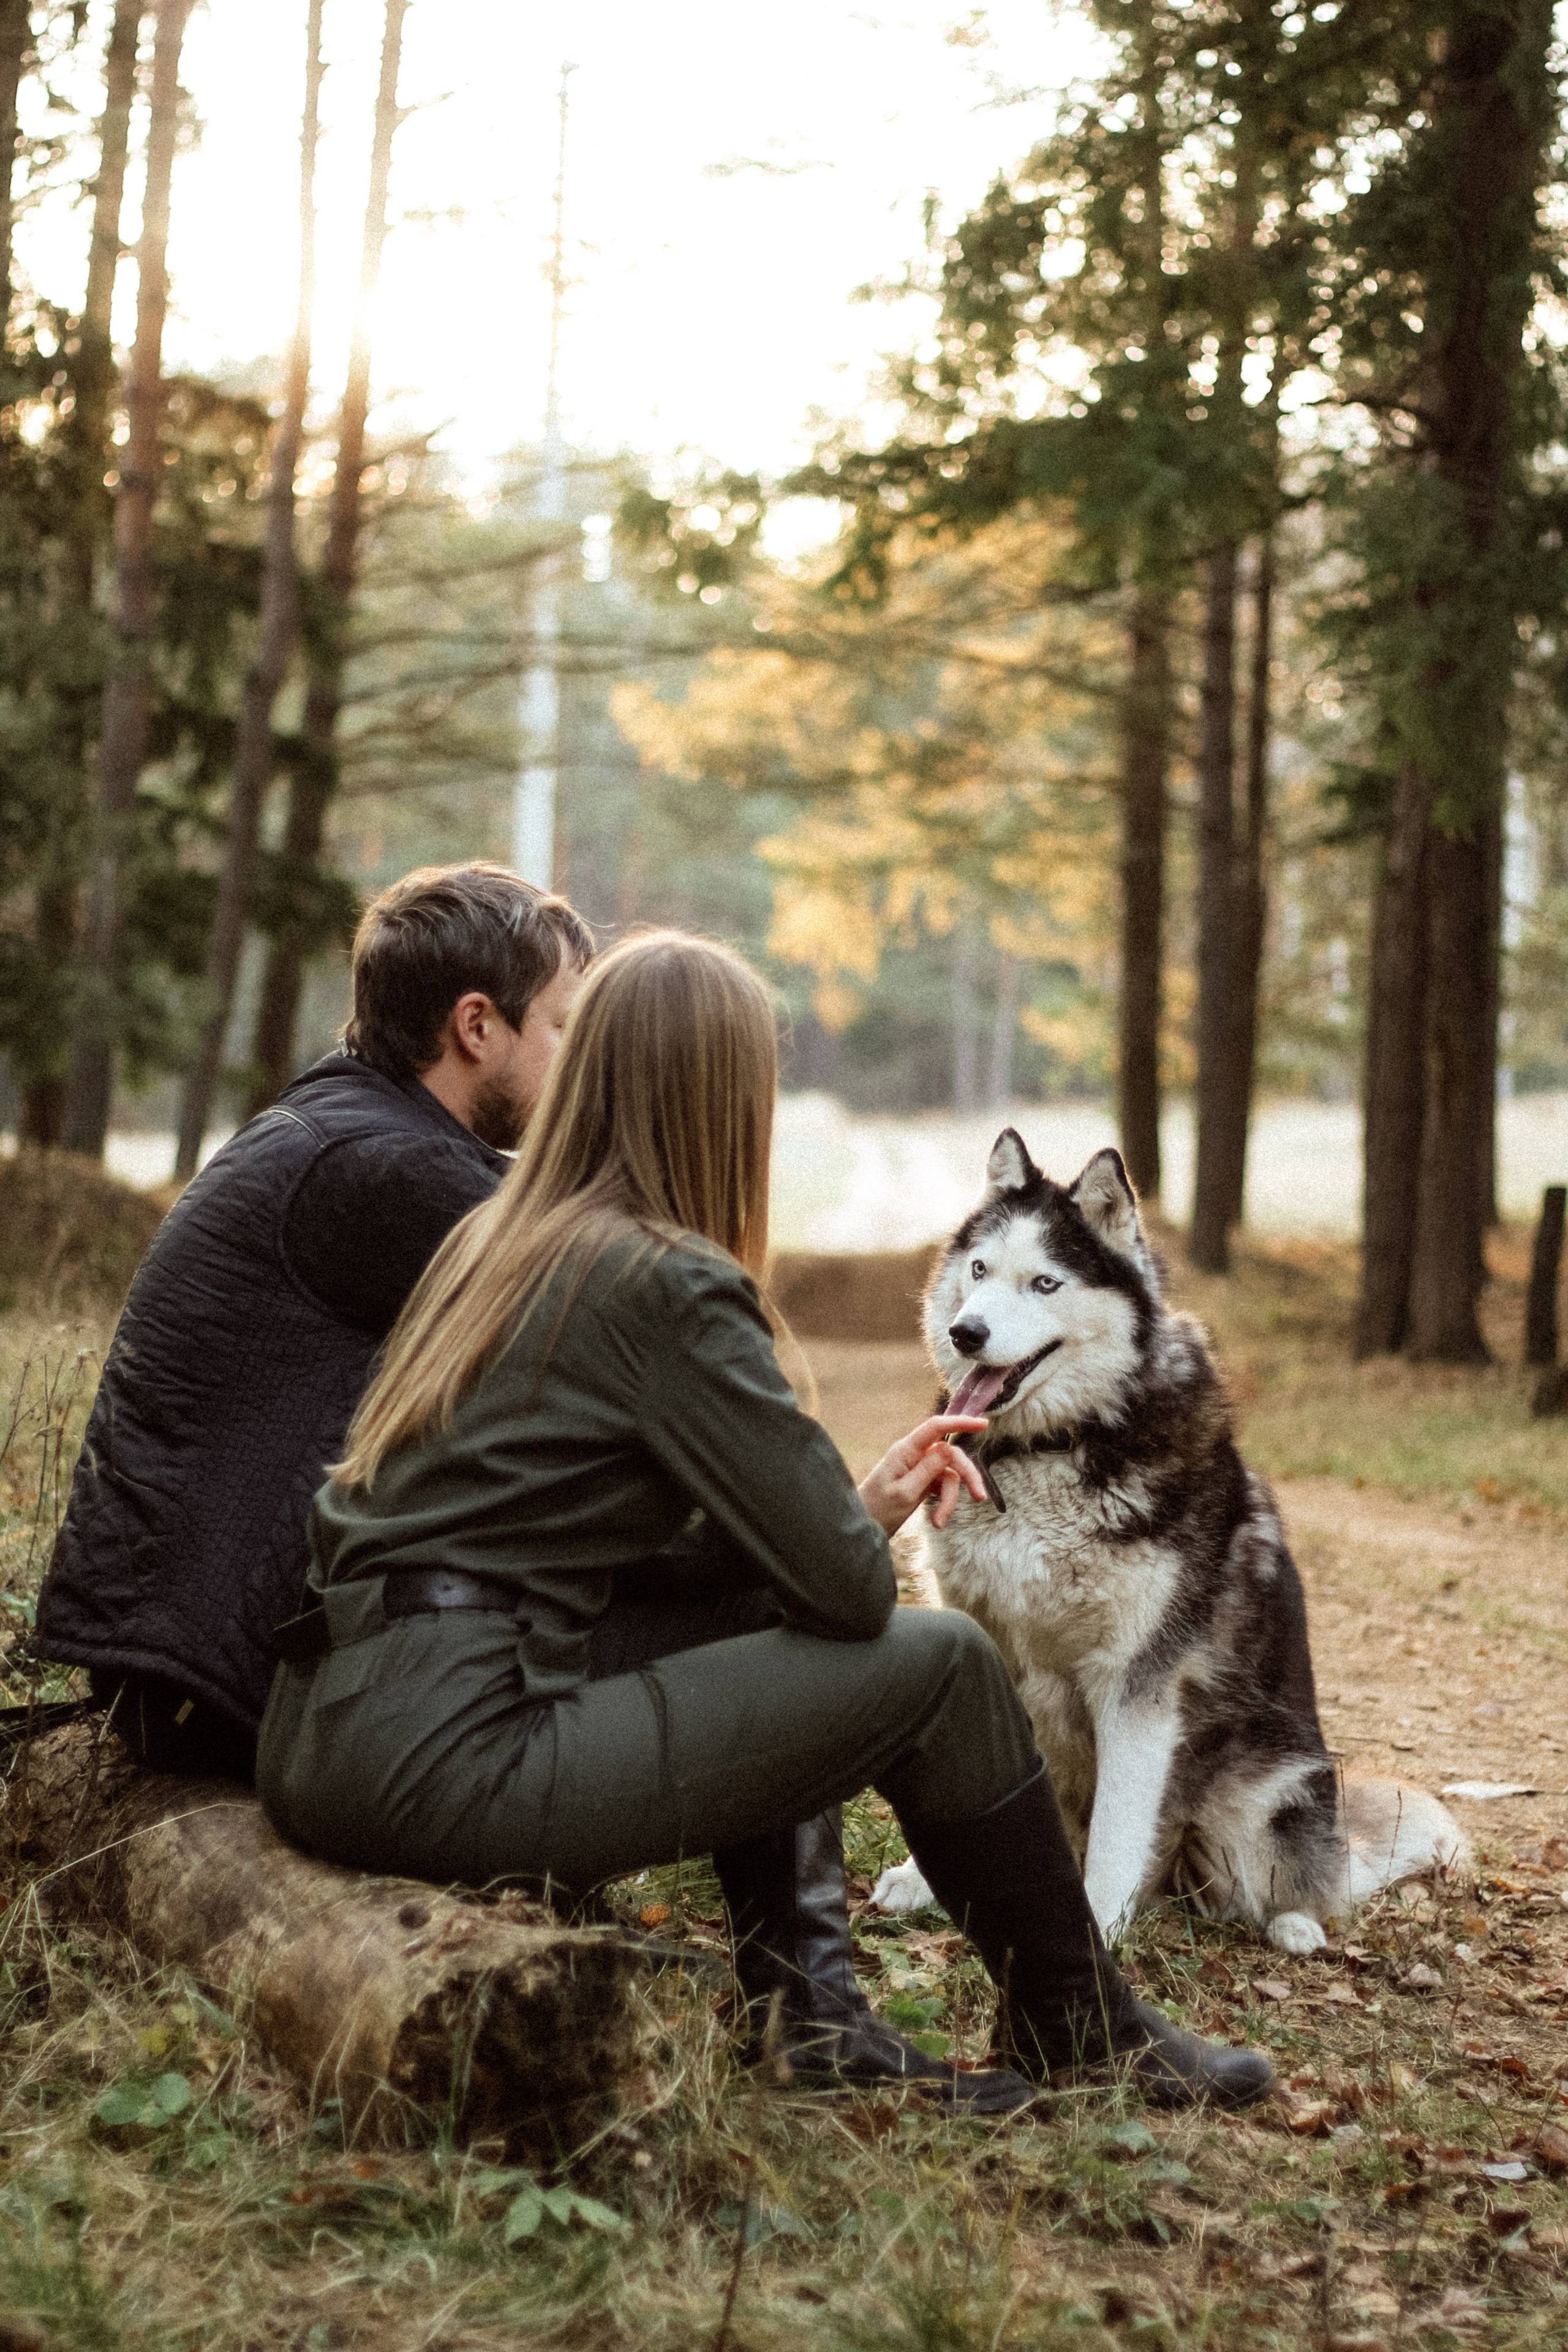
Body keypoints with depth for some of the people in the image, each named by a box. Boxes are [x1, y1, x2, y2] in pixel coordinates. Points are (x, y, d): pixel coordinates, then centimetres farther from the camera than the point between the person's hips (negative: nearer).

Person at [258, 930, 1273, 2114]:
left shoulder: (495, 1240, 15)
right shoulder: (671, 1285, -11)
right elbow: (848, 1589, -9)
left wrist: (858, 1505, 15)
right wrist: (867, 1528, 14)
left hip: (329, 1733, 9)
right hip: (448, 1764, -9)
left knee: (753, 1614, 22)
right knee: (943, 1665, 0)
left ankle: (802, 2020, 20)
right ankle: (1086, 2035, 20)